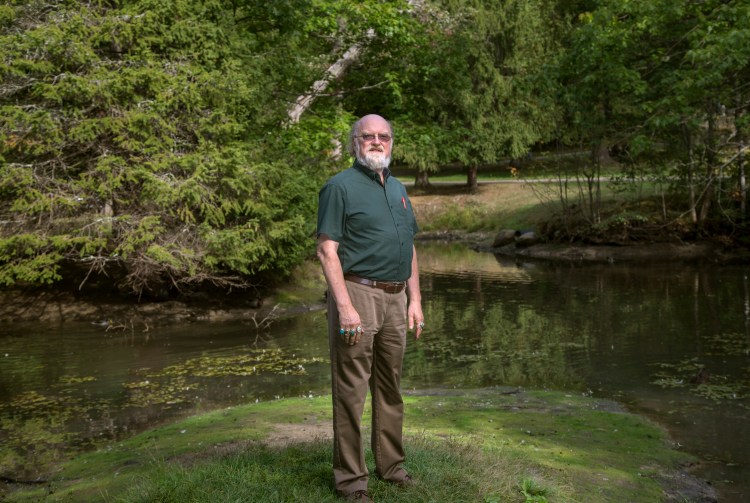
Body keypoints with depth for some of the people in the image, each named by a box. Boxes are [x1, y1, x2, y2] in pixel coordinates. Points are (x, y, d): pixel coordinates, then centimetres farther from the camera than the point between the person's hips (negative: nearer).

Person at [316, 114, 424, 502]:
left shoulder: (398, 189, 18)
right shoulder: (340, 186, -5)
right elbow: (327, 250, -12)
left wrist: (415, 300, 13)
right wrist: (345, 306, -20)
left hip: (395, 299, 7)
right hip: (357, 294, -7)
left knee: (390, 387, 16)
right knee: (351, 390, -1)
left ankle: (390, 464, 29)